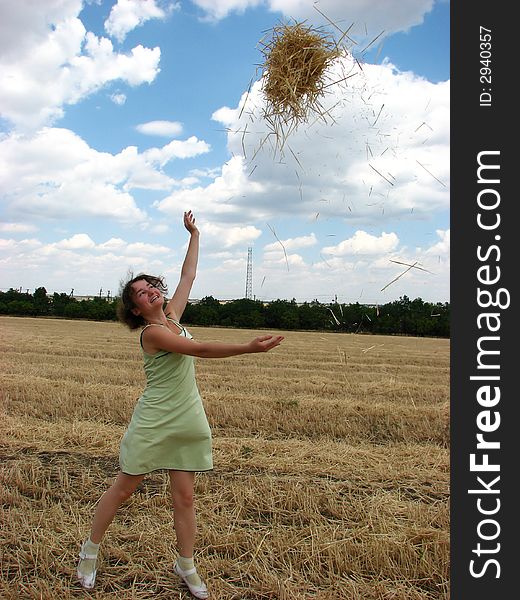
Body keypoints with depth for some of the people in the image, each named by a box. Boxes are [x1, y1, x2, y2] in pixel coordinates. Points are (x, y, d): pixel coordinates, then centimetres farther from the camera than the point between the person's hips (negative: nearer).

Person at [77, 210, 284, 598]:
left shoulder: (173, 315, 6)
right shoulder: (152, 332, -15)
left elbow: (188, 276, 15)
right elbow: (200, 349, -24)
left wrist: (194, 233, 18)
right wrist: (248, 348, -31)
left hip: (188, 421, 6)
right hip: (153, 423, -6)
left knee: (185, 497, 8)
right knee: (124, 489, 9)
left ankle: (186, 566, 22)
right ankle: (91, 549, 29)